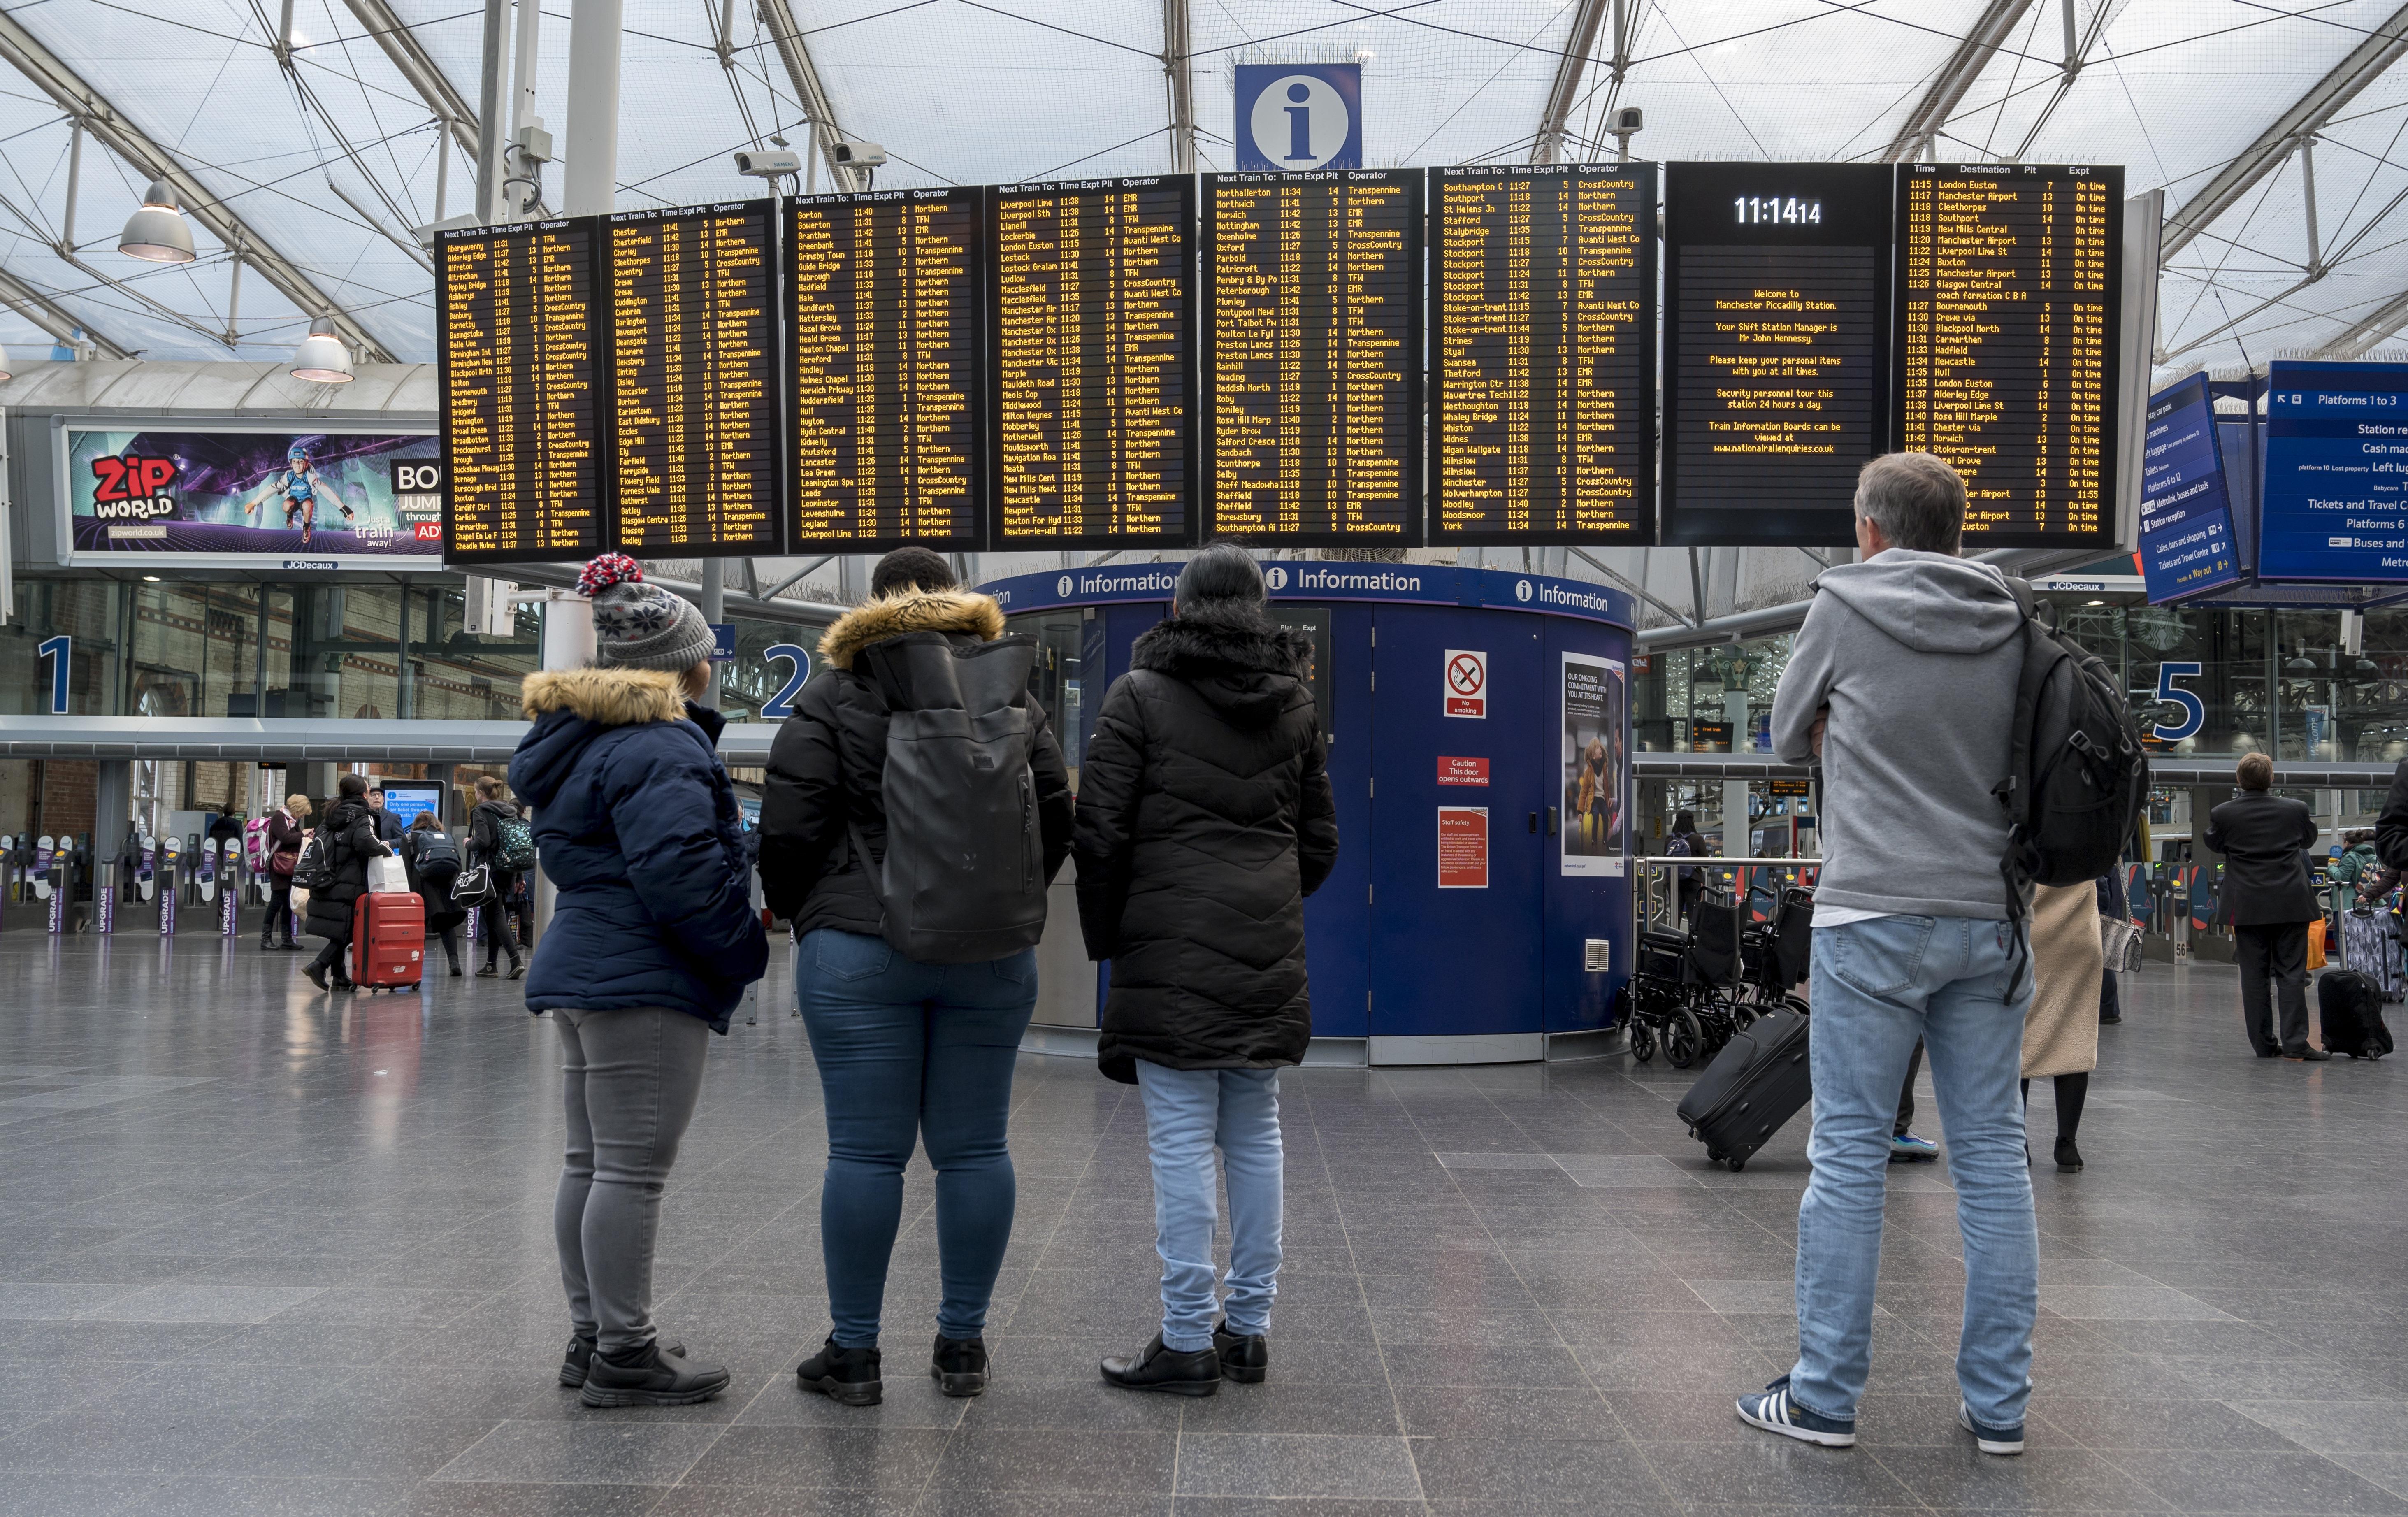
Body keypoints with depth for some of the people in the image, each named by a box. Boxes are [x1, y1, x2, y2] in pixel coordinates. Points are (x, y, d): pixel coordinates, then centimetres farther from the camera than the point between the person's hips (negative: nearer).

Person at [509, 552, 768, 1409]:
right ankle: (624, 1356, -1)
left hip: (583, 969, 11)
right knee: (633, 1169, -6)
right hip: (645, 983, -11)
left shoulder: (583, 740, 17)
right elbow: (680, 868, -24)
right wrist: (746, 947, -10)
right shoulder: (660, 745, -16)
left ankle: (592, 1338, 25)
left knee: (591, 1163, 15)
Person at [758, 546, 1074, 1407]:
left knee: (865, 1152, 1)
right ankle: (962, 1346, 14)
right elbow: (1057, 821, 10)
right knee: (974, 1148, 7)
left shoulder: (831, 698, 1)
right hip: (992, 954, 3)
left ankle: (854, 1352, 7)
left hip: (859, 949, -3)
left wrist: (798, 914, 12)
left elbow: (789, 827, -4)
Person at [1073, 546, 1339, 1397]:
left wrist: (1106, 937, 5)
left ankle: (1188, 1341, 0)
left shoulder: (1140, 695, -4)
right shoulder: (1295, 704, 11)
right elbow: (1319, 841, 16)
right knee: (1256, 1137, 11)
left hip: (1172, 954, -5)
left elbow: (1100, 832, -6)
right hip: (1268, 957, 5)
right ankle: (1250, 1329, 17)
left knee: (1182, 1143, -3)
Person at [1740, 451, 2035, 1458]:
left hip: (1875, 914, -4)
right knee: (1993, 1156, 8)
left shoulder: (1846, 606, -3)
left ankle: (1824, 1396, 5)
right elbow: (2022, 756, 17)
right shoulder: (2013, 624, 7)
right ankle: (1998, 1403, 13)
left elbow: (1791, 739, 8)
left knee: (1848, 1154, 1)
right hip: (1991, 918, 4)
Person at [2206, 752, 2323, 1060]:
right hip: (2291, 905, 0)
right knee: (2291, 974, 2)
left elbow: (2214, 844, 13)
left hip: (2248, 907, 0)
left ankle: (2264, 1044, 7)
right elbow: (2309, 840, 16)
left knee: (2253, 976, 5)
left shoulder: (2222, 814, -7)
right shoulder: (2295, 809, -5)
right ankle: (2295, 1044, -3)